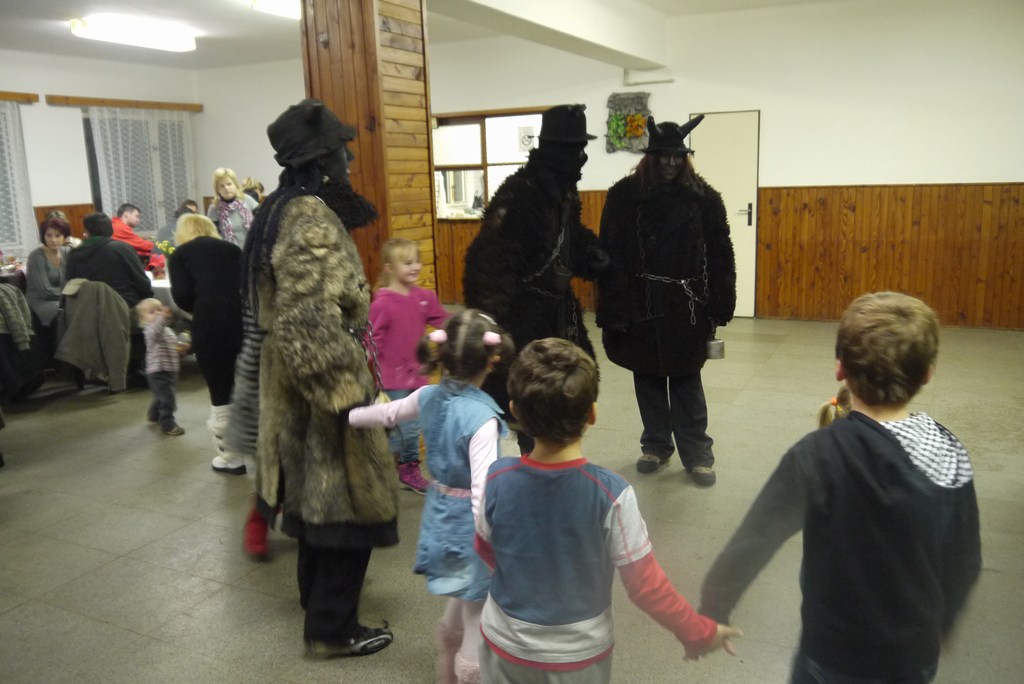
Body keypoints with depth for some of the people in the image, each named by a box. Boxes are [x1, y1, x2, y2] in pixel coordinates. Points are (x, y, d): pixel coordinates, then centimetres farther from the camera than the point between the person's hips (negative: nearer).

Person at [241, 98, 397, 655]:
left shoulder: (283, 211, 10)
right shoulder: (313, 223, -23)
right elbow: (310, 326, -30)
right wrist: (348, 392, -25)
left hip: (293, 382, 10)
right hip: (321, 384, -10)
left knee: (316, 490, 23)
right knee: (346, 498, 2)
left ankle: (316, 592, 41)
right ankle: (332, 628, 15)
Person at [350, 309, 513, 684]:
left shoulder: (429, 396, -4)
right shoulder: (482, 418, -26)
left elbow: (386, 413, 16)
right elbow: (483, 496, -30)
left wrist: (346, 416, 36)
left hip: (441, 517, 9)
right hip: (469, 526, -8)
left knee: (457, 614, 32)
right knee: (477, 639, 10)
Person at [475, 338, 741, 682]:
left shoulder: (497, 480, -20)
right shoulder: (611, 493, -27)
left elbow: (486, 550, -2)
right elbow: (645, 585, -18)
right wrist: (698, 632, -1)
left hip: (506, 644, 2)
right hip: (578, 653, -1)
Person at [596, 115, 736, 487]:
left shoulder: (703, 197, 0)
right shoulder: (624, 195, -3)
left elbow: (719, 256, 0)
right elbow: (609, 256, -5)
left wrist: (718, 308, -4)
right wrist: (612, 308, -10)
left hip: (685, 306, 0)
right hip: (638, 304, 1)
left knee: (687, 382, 7)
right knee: (648, 380, 13)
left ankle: (697, 455, 18)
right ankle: (655, 445, 29)